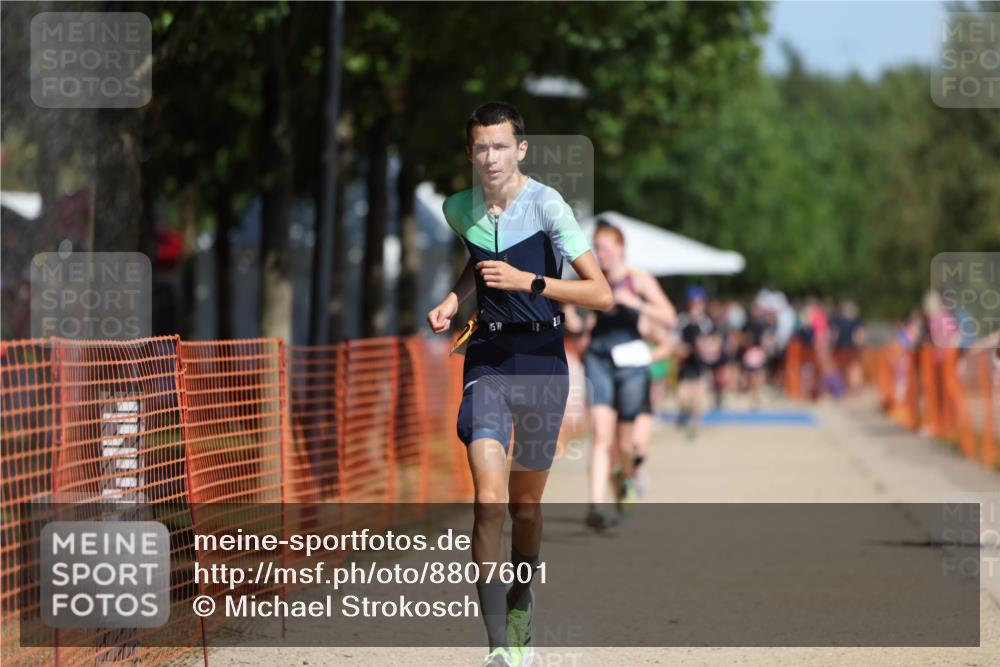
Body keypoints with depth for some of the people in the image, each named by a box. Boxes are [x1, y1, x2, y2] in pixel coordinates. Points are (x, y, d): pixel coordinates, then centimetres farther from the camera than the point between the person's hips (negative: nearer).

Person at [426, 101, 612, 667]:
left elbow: (601, 294, -15)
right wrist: (454, 300, 9)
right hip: (488, 359, 2)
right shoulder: (460, 210, 3)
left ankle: (520, 615, 36)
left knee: (525, 503, 11)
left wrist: (528, 281, -23)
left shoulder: (547, 206, -12)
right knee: (489, 500, -15)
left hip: (543, 360, -2)